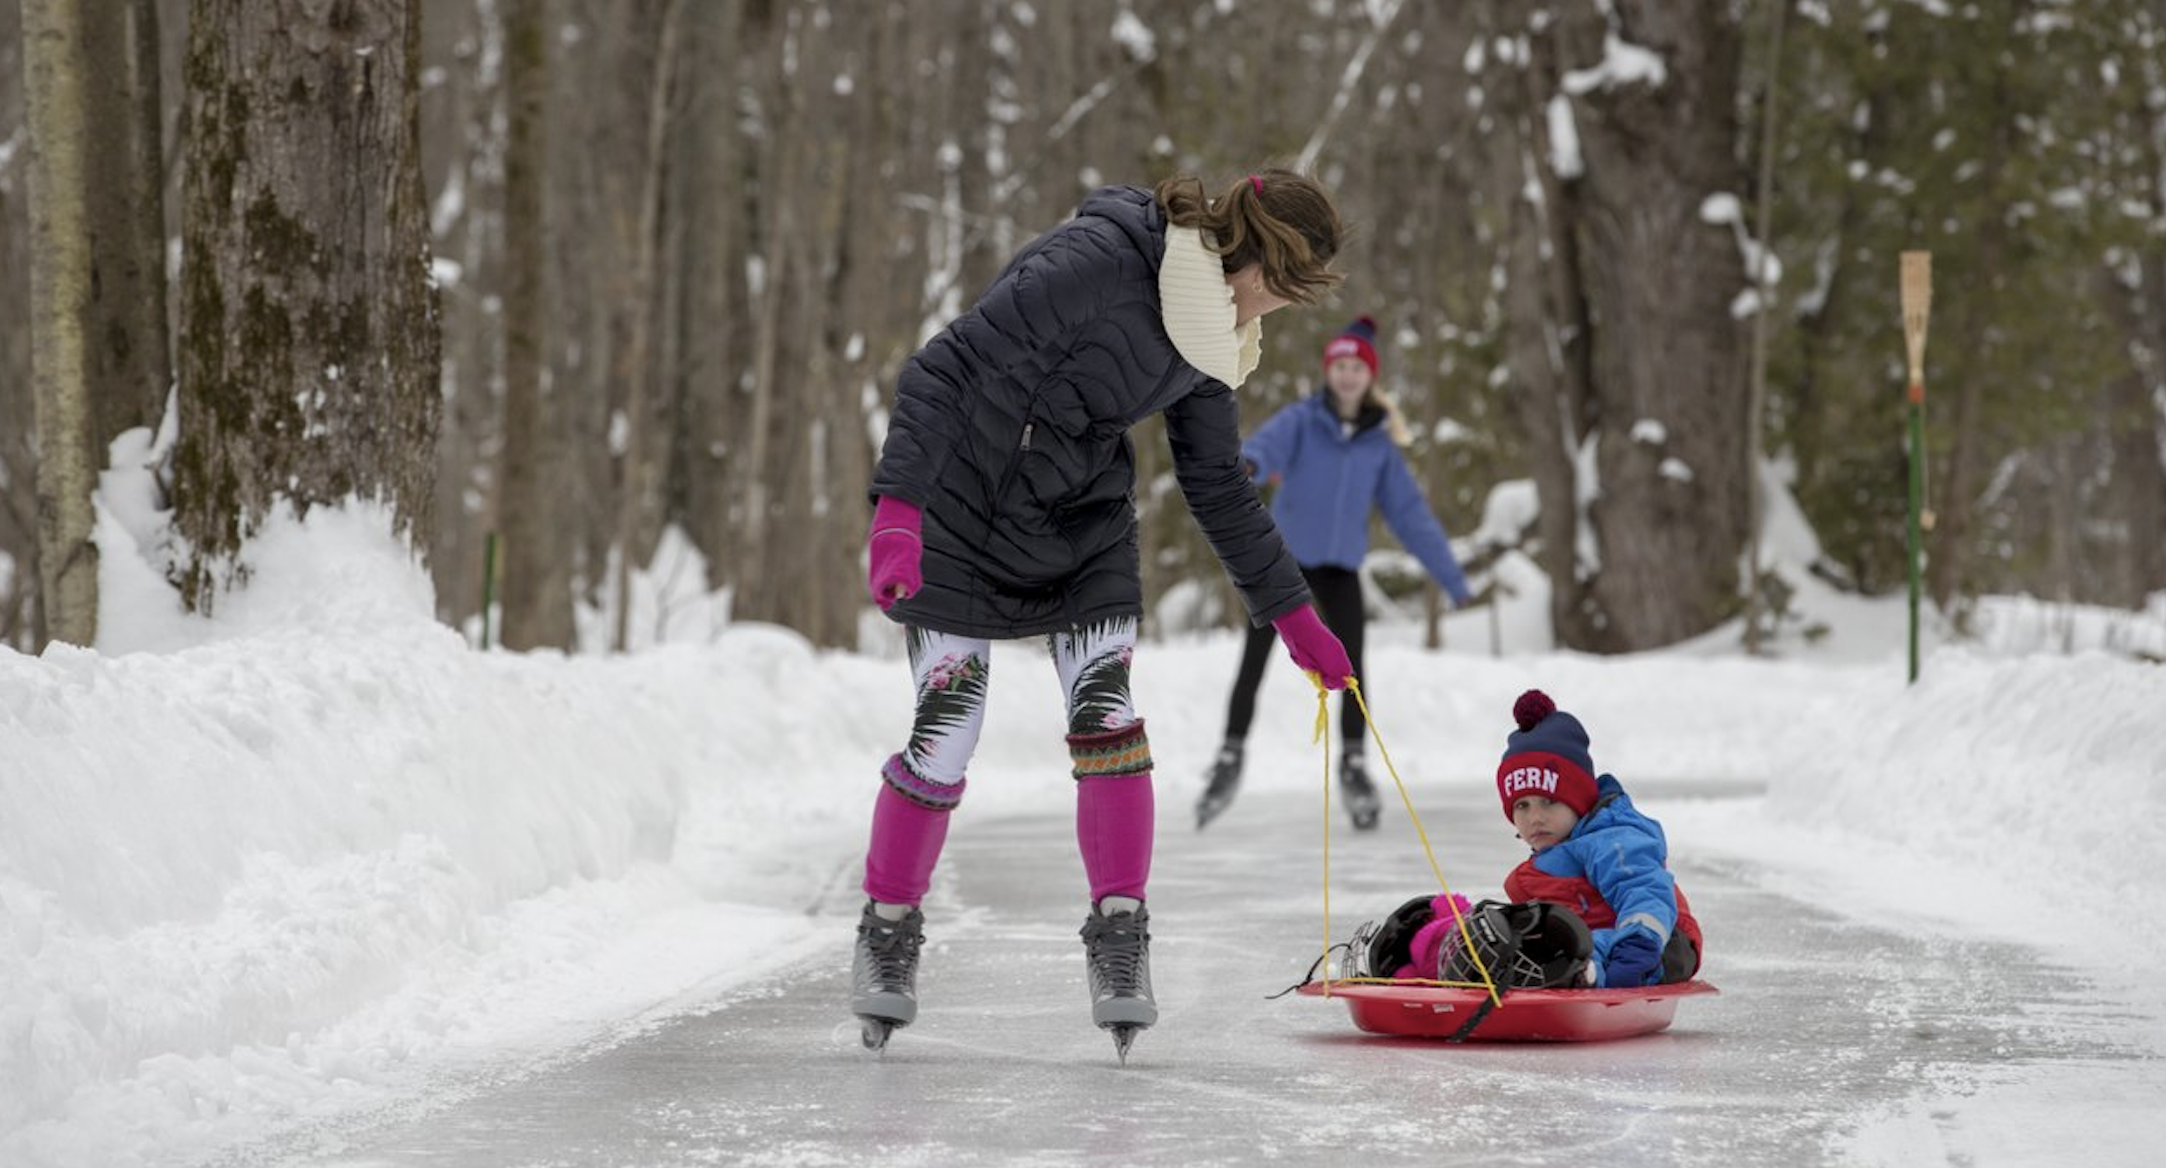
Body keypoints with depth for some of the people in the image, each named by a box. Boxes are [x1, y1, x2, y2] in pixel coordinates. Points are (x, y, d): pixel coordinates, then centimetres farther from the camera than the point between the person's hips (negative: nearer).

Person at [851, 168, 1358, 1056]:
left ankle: (1119, 945, 0)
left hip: (1086, 526, 6)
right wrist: (898, 507, -35)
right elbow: (943, 372, -27)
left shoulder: (1209, 336, -1)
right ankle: (887, 932, 15)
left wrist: (1291, 612, 15)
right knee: (942, 741, -5)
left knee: (1107, 718, -9)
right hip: (964, 512, -6)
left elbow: (1218, 486, 12)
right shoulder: (1094, 265, -26)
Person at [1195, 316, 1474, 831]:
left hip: (1340, 567, 2)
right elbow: (1267, 447, -30)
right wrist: (1248, 464, -56)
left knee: (1350, 665, -4)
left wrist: (1452, 577, 1)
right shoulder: (1301, 420, -9)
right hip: (1283, 557, -2)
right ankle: (1230, 759, 15)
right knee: (1253, 663, 0)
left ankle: (1353, 764, 15)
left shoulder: (1379, 441, -1)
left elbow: (1410, 513, 3)